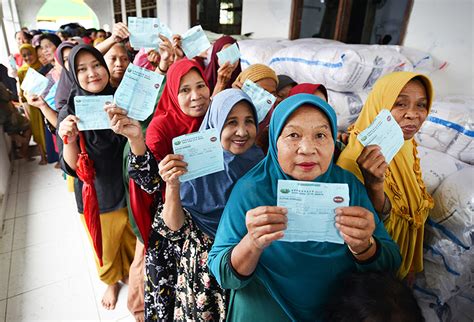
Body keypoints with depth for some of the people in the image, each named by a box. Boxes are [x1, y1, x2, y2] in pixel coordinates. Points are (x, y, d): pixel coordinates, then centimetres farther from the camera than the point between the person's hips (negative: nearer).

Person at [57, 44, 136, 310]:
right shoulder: (70, 112, -12)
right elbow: (71, 168, -12)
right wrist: (70, 140, -31)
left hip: (130, 190, 2)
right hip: (96, 197, -1)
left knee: (133, 240, 22)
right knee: (106, 247, 21)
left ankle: (130, 274, 53)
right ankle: (111, 282, 51)